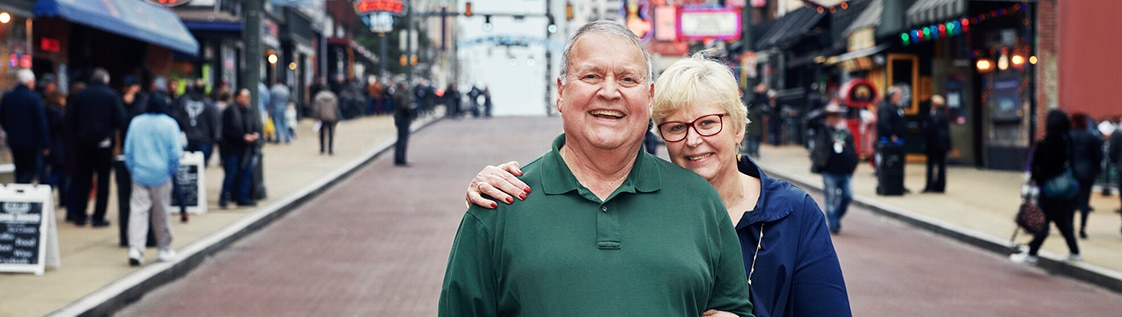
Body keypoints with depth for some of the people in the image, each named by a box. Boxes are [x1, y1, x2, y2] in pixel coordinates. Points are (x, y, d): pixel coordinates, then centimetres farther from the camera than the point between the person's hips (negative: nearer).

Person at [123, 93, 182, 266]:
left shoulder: (136, 122, 5)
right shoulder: (169, 124, -3)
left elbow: (128, 150, 8)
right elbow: (175, 152, -6)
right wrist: (172, 171, 8)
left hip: (139, 174, 2)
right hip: (161, 175, -2)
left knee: (138, 211, -3)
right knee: (161, 213, 8)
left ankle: (135, 249, -16)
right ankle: (164, 249, 18)